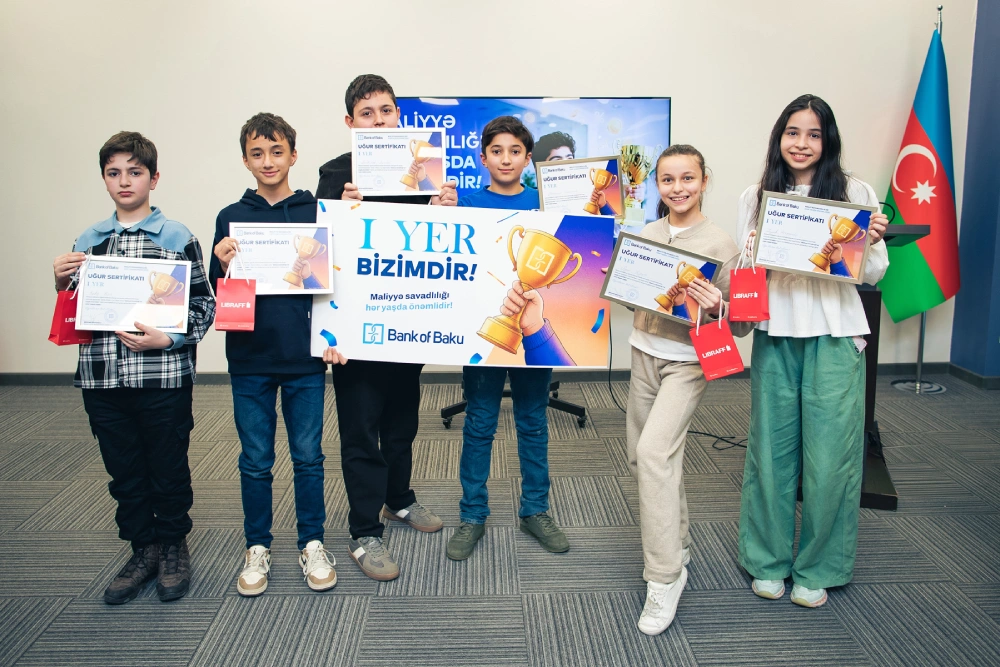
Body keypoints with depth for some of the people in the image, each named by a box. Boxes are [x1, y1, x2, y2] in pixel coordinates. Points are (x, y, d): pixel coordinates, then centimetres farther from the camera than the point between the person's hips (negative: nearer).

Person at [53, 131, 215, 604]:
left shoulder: (179, 238, -3)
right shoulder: (88, 241, 10)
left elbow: (204, 307, -5)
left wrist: (167, 339, -18)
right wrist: (61, 281, -1)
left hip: (163, 377, -4)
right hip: (102, 378, 4)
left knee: (169, 471, 9)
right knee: (124, 472, 14)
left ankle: (173, 547, 30)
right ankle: (142, 549, 32)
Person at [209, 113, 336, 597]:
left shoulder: (316, 212, 2)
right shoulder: (231, 218, 5)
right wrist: (222, 264, -14)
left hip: (305, 358, -1)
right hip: (250, 360, 1)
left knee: (308, 456, 9)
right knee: (255, 461, 11)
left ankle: (312, 543, 25)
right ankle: (257, 547, 27)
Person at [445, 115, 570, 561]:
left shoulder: (545, 203, 5)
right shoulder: (468, 205, 2)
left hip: (534, 325, 1)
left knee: (533, 422, 11)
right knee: (479, 424, 6)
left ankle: (535, 511, 25)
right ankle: (472, 516, 18)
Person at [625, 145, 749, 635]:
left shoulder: (720, 243, -9)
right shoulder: (645, 234, 6)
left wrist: (716, 307, -27)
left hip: (688, 360, -6)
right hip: (645, 354, 6)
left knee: (654, 452, -20)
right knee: (641, 457, 11)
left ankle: (665, 576, -7)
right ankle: (677, 545, 34)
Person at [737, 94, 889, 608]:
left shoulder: (856, 193, 2)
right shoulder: (755, 197, 8)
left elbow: (873, 275, 5)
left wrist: (871, 243, -15)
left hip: (834, 339, -2)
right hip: (775, 338, 2)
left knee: (828, 456, 1)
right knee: (770, 449, 8)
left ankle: (818, 568, 21)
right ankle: (769, 560, 26)